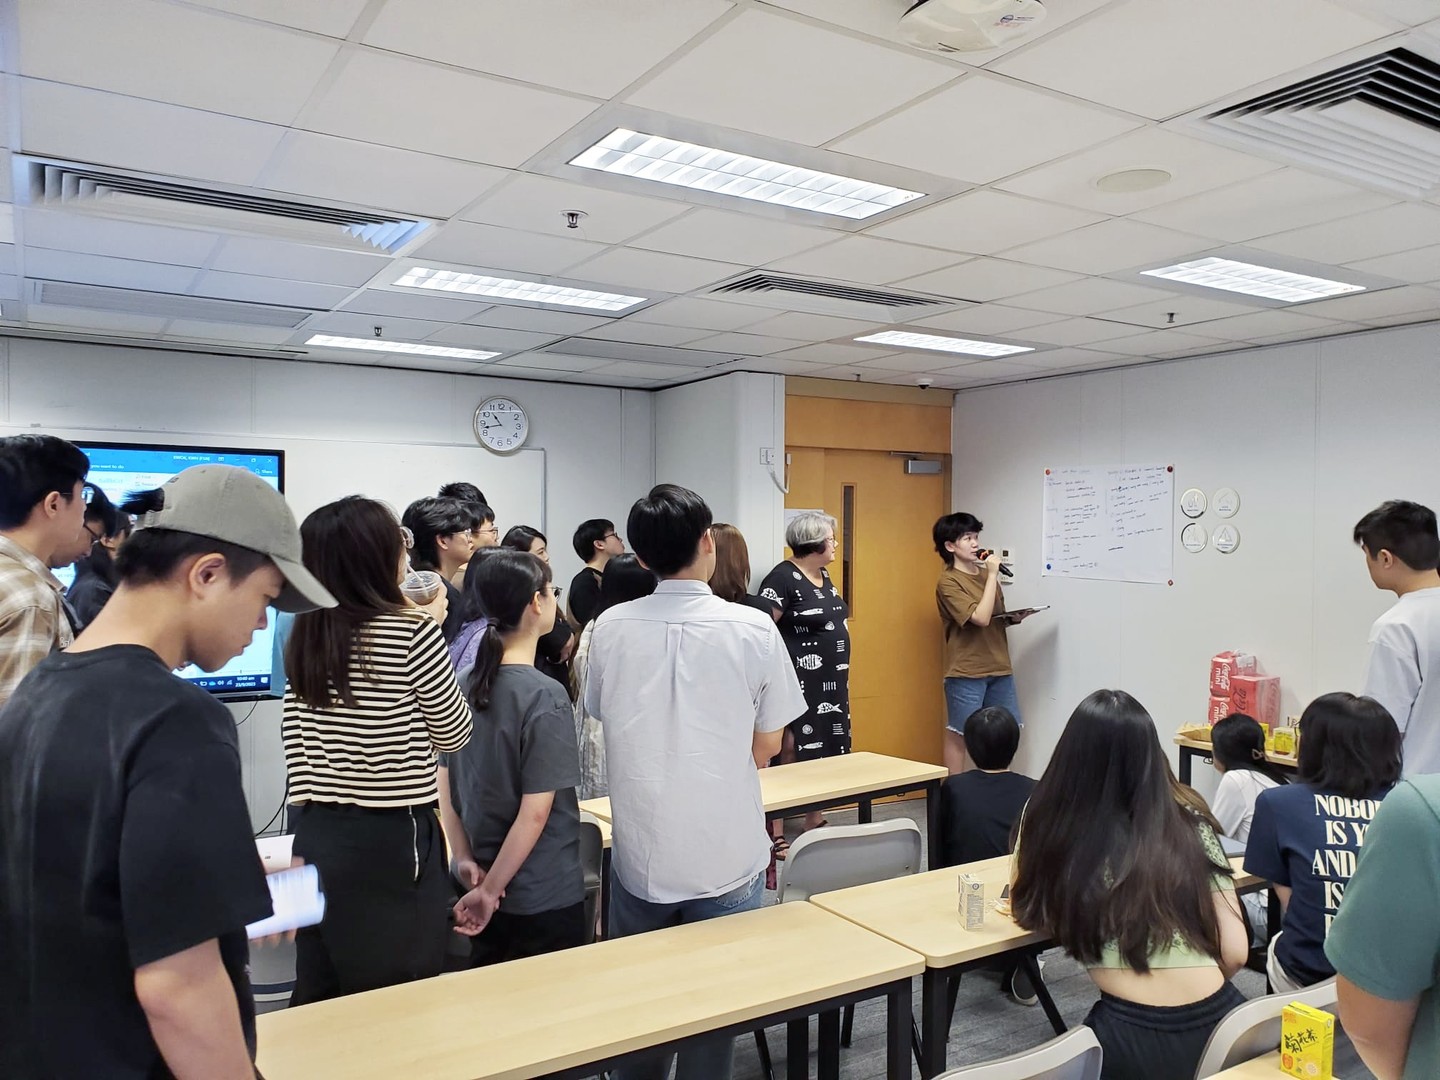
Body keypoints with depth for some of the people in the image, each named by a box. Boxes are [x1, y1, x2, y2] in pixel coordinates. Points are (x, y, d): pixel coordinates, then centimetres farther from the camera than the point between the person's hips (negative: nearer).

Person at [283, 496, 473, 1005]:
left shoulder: (302, 640, 4)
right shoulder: (413, 632, -14)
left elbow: (296, 740, 8)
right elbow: (453, 733, -1)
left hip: (317, 835, 7)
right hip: (392, 837, -6)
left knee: (321, 997, 17)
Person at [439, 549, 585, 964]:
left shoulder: (463, 682, 0)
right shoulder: (545, 697, -20)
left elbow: (444, 782, 5)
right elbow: (535, 813, -21)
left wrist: (465, 860, 4)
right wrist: (490, 890, -12)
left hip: (482, 879, 7)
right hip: (543, 895, -7)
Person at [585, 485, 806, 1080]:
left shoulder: (611, 627, -9)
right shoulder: (753, 628, -14)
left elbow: (604, 718, 5)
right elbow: (766, 747, -4)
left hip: (640, 855, 2)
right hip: (726, 853, -2)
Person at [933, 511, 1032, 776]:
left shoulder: (986, 573, 12)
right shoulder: (948, 582, -11)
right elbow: (981, 618, -22)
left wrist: (1014, 618, 1)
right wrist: (992, 575, -17)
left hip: (1000, 668, 7)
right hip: (966, 673, -7)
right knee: (958, 735, -1)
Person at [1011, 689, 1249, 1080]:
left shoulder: (1050, 826, -3)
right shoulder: (1194, 831, 2)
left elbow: (1029, 914, 13)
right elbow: (1234, 952, 5)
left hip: (1133, 1040, -2)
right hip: (1220, 1028, 3)